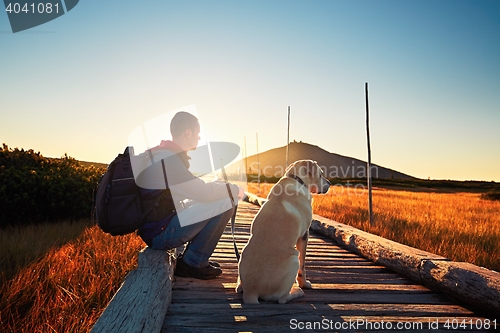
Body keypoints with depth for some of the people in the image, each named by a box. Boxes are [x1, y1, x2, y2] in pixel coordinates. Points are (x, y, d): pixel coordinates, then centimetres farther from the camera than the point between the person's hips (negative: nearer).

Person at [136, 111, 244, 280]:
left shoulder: (164, 155, 11)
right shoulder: (167, 159, -21)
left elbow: (195, 189, 19)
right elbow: (203, 192, -24)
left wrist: (227, 188, 10)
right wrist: (234, 189, -7)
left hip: (162, 223, 10)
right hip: (159, 233, -10)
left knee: (217, 199, 17)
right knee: (224, 203, -16)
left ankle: (192, 259, 14)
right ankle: (192, 263, -4)